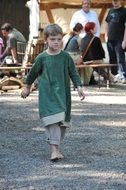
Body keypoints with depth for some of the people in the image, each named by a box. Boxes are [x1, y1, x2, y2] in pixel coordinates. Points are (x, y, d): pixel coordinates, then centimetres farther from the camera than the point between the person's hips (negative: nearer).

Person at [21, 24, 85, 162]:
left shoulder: (65, 56, 1)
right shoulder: (42, 58, -2)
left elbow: (73, 73, 6)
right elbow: (33, 73, 13)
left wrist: (79, 87, -8)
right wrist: (27, 87, 23)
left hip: (63, 93, 3)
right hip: (47, 94, -3)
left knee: (62, 121, 6)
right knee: (52, 120, -13)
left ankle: (56, 146, 20)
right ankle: (54, 149, -17)